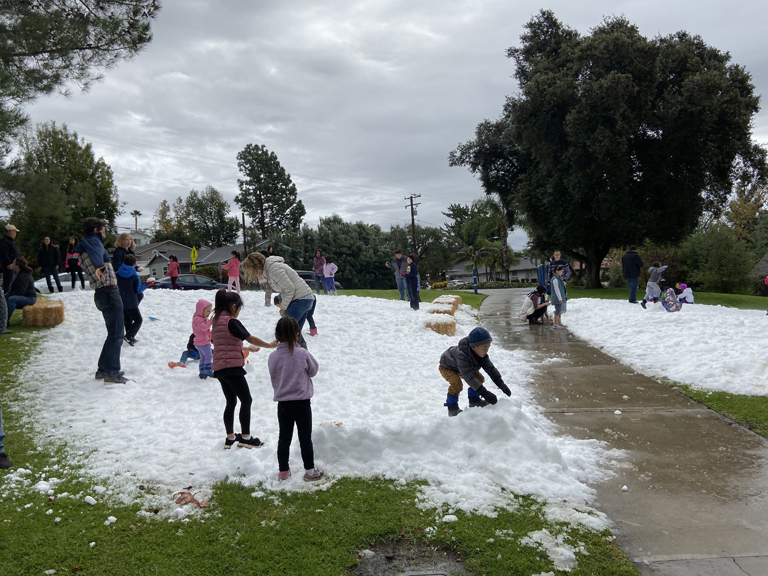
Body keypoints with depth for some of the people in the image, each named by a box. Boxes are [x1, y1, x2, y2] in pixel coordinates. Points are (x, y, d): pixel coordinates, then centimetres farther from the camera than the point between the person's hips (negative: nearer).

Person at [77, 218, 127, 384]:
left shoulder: (83, 251, 20)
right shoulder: (94, 241, -8)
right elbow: (95, 252, -31)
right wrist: (99, 266, -50)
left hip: (101, 294, 10)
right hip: (109, 291, -10)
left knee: (114, 333, 19)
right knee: (116, 334, -6)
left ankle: (103, 369, 25)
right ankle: (112, 373, -6)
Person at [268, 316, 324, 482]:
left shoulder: (273, 356, -6)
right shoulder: (302, 353, -15)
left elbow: (273, 378, 7)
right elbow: (313, 371, 1)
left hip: (283, 403, 3)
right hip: (302, 402, -3)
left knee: (284, 437, 14)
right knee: (305, 438, 7)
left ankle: (283, 471, 23)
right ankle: (310, 471, 15)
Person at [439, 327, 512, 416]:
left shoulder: (482, 354, -22)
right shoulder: (462, 356, -46)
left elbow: (490, 368, -21)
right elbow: (468, 377, -48)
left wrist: (501, 384, -34)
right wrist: (484, 393, -52)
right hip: (447, 367, -8)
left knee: (480, 379, -3)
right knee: (457, 384, -31)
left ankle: (474, 400, 16)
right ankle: (452, 408, -12)